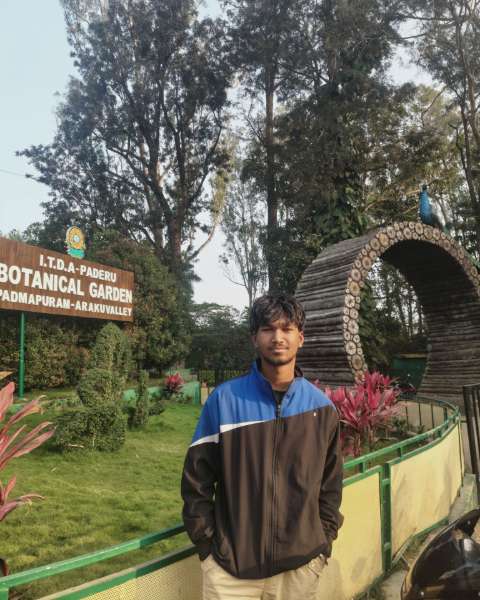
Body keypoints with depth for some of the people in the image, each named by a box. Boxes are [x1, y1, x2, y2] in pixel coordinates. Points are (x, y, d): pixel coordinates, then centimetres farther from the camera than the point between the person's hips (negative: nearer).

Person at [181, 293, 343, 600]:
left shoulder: (321, 407, -2)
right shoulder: (224, 399, -10)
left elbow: (331, 484, 6)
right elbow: (196, 479, -5)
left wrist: (323, 543, 4)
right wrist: (208, 545, -5)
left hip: (300, 565, 2)